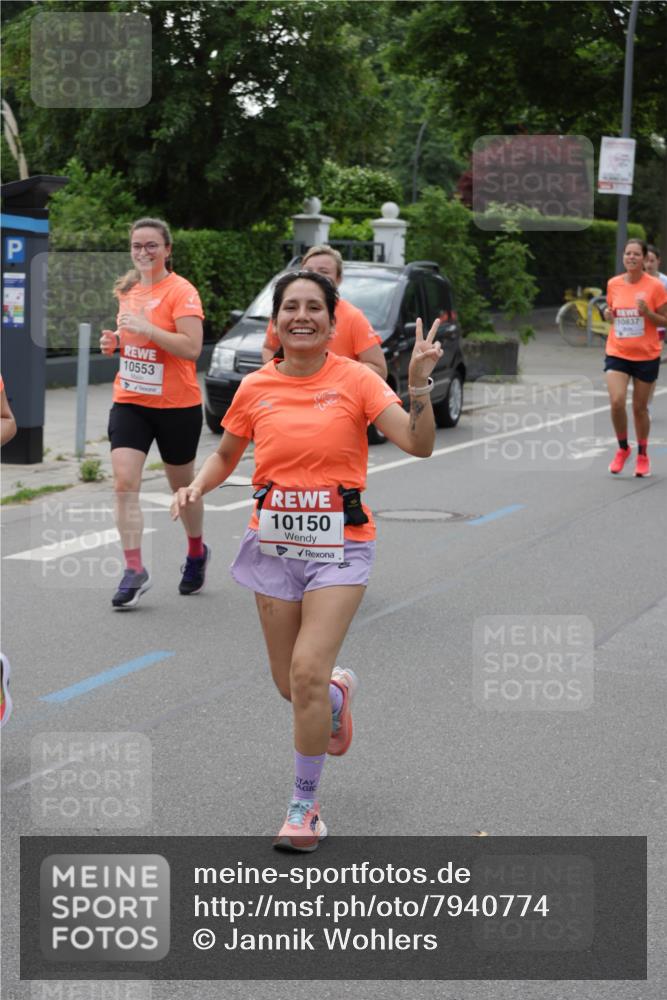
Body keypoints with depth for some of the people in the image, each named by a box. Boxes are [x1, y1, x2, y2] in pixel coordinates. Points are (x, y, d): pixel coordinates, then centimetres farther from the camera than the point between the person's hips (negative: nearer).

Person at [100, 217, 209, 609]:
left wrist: (145, 328, -28)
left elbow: (192, 347, -22)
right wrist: (115, 341, 3)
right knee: (124, 483, -11)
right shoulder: (128, 289, 9)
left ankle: (197, 552, 37)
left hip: (177, 405, -5)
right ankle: (134, 569, -7)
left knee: (182, 486, 12)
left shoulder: (181, 291, -13)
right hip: (130, 401, 5)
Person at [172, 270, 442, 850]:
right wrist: (198, 486, -3)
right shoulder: (255, 389, 2)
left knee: (308, 671, -15)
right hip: (274, 542, 3)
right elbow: (225, 456, 16)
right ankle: (339, 691, 48)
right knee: (290, 685, 9)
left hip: (338, 543, -3)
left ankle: (305, 803, 3)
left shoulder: (355, 379, -6)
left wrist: (419, 384, -27)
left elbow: (419, 445, -13)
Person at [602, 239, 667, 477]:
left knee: (640, 408, 6)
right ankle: (623, 448, 9)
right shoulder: (613, 284, 2)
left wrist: (647, 312, -20)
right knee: (616, 402, -15)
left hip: (646, 355, -2)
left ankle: (642, 455, 28)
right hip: (617, 353, 2)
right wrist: (608, 315, -6)